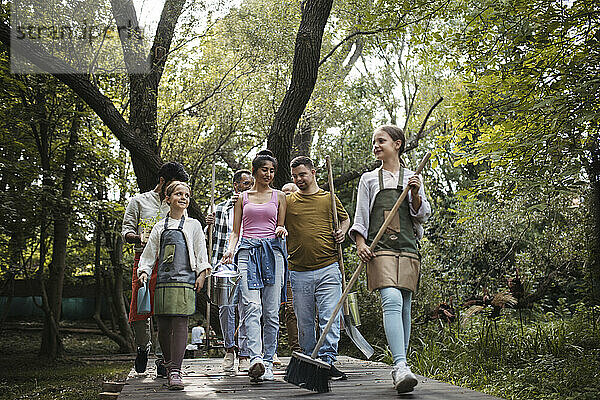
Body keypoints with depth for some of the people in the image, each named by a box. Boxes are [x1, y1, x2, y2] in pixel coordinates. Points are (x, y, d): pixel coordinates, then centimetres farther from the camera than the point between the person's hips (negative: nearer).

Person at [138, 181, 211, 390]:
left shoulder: (193, 225, 12)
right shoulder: (160, 227, 16)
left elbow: (201, 251, 10)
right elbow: (149, 253, 18)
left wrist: (202, 273, 1)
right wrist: (144, 271, 4)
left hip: (185, 279, -2)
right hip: (163, 280, 3)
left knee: (180, 322, -11)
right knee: (163, 325, 2)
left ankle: (175, 370, -12)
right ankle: (168, 364, 19)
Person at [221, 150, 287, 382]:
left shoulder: (279, 196, 16)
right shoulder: (243, 198, 17)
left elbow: (281, 227, 16)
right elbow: (235, 232, 15)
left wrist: (281, 230, -8)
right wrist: (230, 250, -3)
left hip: (272, 251, 0)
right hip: (248, 251, 0)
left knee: (271, 311, -3)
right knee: (252, 306, -18)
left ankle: (267, 363, 5)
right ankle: (256, 359, -27)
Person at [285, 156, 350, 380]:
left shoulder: (329, 198, 10)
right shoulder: (287, 202, 9)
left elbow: (345, 219, 25)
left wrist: (342, 232, 5)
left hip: (328, 269, -1)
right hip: (299, 272, 1)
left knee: (330, 317, -7)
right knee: (304, 321, 8)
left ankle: (327, 360, 0)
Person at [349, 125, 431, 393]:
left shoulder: (412, 178, 15)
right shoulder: (369, 179, 14)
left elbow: (423, 216, 12)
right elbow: (360, 217, 11)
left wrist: (415, 195, -7)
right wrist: (360, 243, -5)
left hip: (407, 249, 2)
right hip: (380, 249, -2)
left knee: (404, 308, 3)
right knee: (392, 301, -21)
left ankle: (399, 367, 13)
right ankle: (401, 366, -29)